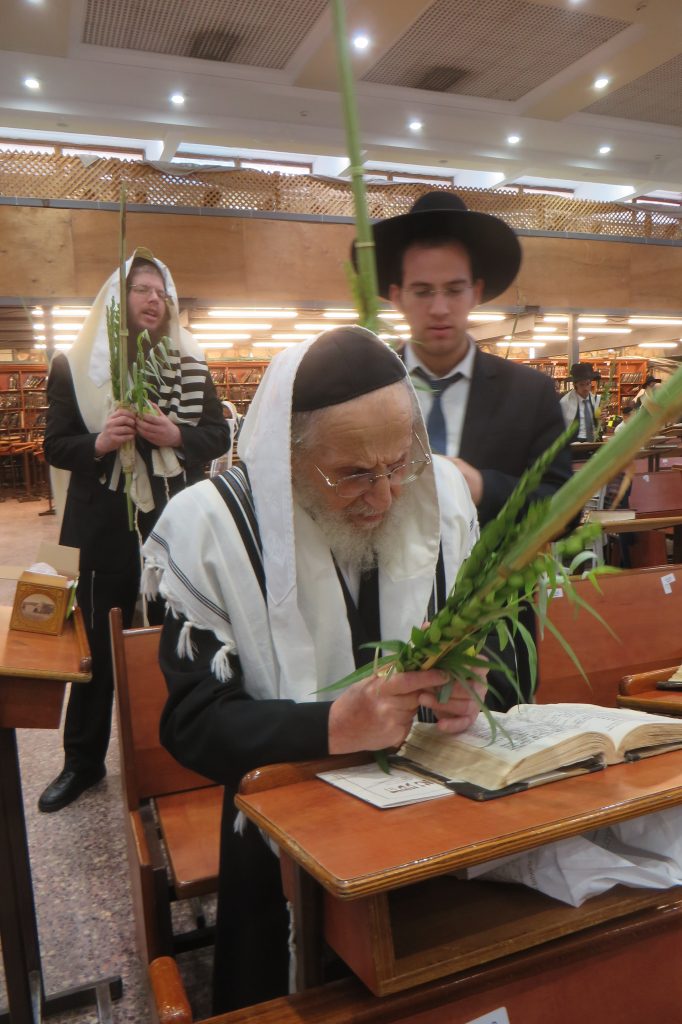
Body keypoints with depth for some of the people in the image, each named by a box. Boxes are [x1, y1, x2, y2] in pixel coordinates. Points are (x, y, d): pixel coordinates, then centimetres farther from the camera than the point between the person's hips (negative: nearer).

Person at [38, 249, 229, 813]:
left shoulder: (191, 364, 6)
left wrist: (176, 436, -15)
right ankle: (83, 761, 26)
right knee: (99, 647, 9)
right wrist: (97, 443, -19)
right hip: (108, 527, -1)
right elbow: (55, 446, 1)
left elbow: (218, 435, 5)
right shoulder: (73, 365, 2)